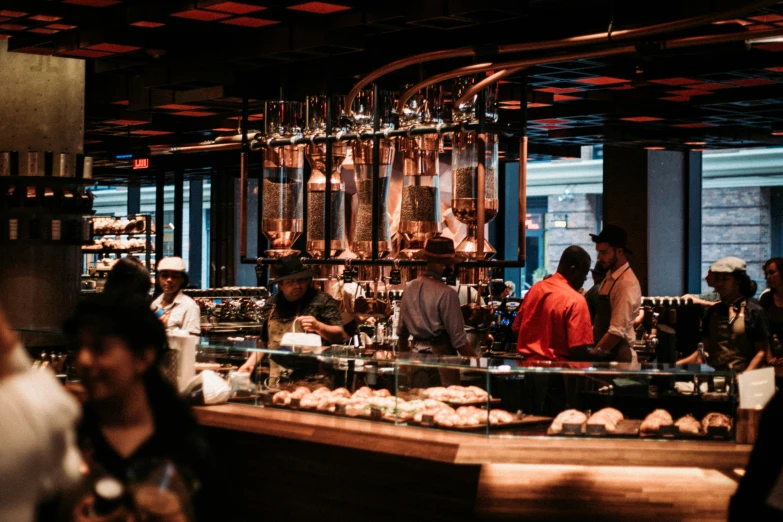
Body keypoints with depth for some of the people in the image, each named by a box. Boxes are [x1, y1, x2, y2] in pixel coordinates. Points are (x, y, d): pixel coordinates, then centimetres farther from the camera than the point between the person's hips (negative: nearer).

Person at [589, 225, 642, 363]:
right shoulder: (610, 277, 10)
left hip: (617, 357, -8)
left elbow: (617, 331, -22)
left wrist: (593, 355, -19)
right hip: (604, 355, 8)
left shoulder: (626, 284, -17)